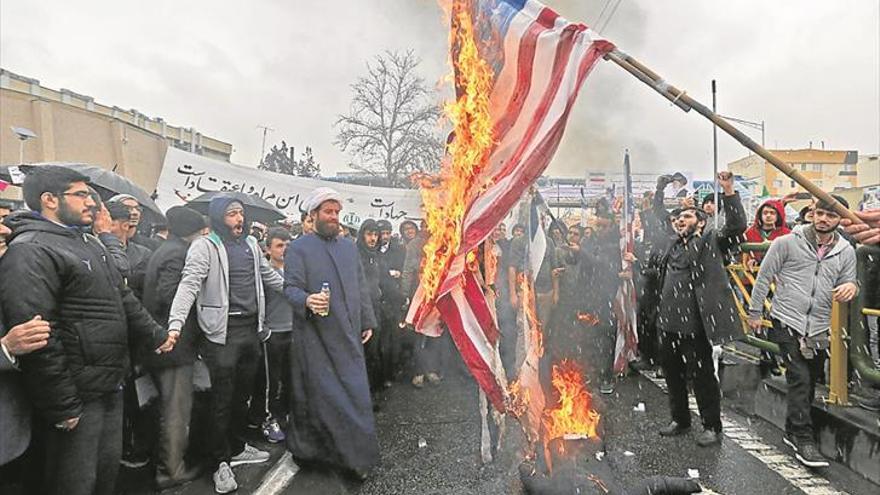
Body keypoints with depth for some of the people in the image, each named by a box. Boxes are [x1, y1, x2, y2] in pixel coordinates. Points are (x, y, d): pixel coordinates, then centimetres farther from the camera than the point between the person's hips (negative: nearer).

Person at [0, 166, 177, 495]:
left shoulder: (89, 243, 15)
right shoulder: (30, 252, -17)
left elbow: (123, 299, 22)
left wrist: (156, 335, 16)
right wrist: (62, 406, -22)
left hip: (111, 386, 9)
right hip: (77, 394, -9)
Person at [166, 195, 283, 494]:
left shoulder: (251, 244, 12)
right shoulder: (205, 246, -8)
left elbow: (270, 276, 22)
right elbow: (189, 285, -19)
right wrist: (175, 324, -32)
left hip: (252, 329, 6)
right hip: (223, 332, -6)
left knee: (243, 395, 18)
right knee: (223, 400, 3)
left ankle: (237, 448, 35)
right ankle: (221, 463, 18)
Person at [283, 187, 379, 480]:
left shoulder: (349, 247, 16)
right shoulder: (298, 248, -3)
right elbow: (291, 288, -10)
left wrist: (367, 322, 15)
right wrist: (307, 300, -31)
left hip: (348, 336, 5)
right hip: (316, 337, -5)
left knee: (355, 395, 8)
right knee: (319, 397, 2)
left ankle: (358, 456, 21)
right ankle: (309, 451, 19)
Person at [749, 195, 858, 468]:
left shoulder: (846, 251, 6)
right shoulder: (787, 242, -6)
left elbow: (847, 284, 12)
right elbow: (764, 277, -2)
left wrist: (851, 286, -14)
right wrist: (754, 312, -1)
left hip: (818, 328, 5)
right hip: (787, 322, -5)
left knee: (809, 383, 12)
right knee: (800, 379, -10)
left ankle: (793, 432, 28)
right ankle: (804, 439, -2)